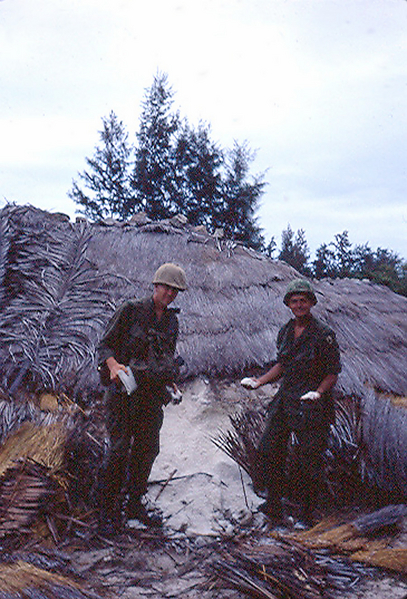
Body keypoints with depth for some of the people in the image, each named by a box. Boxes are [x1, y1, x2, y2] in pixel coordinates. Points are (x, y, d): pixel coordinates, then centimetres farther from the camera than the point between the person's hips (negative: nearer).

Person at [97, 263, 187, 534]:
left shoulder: (172, 321, 11)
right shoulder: (131, 310, -6)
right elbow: (105, 345, -6)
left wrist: (170, 381, 6)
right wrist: (113, 365, -25)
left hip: (153, 392, 6)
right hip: (124, 389, -6)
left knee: (148, 448, 8)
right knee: (120, 449, -6)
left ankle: (135, 502, 24)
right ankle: (109, 510, 6)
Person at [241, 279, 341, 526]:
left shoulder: (324, 334, -10)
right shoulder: (285, 332, 9)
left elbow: (333, 373, -8)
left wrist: (318, 392, -24)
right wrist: (258, 381, 9)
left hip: (311, 405, -6)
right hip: (284, 400, 6)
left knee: (310, 460, 0)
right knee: (269, 450, 6)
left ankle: (307, 515, 16)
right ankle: (274, 507, 20)